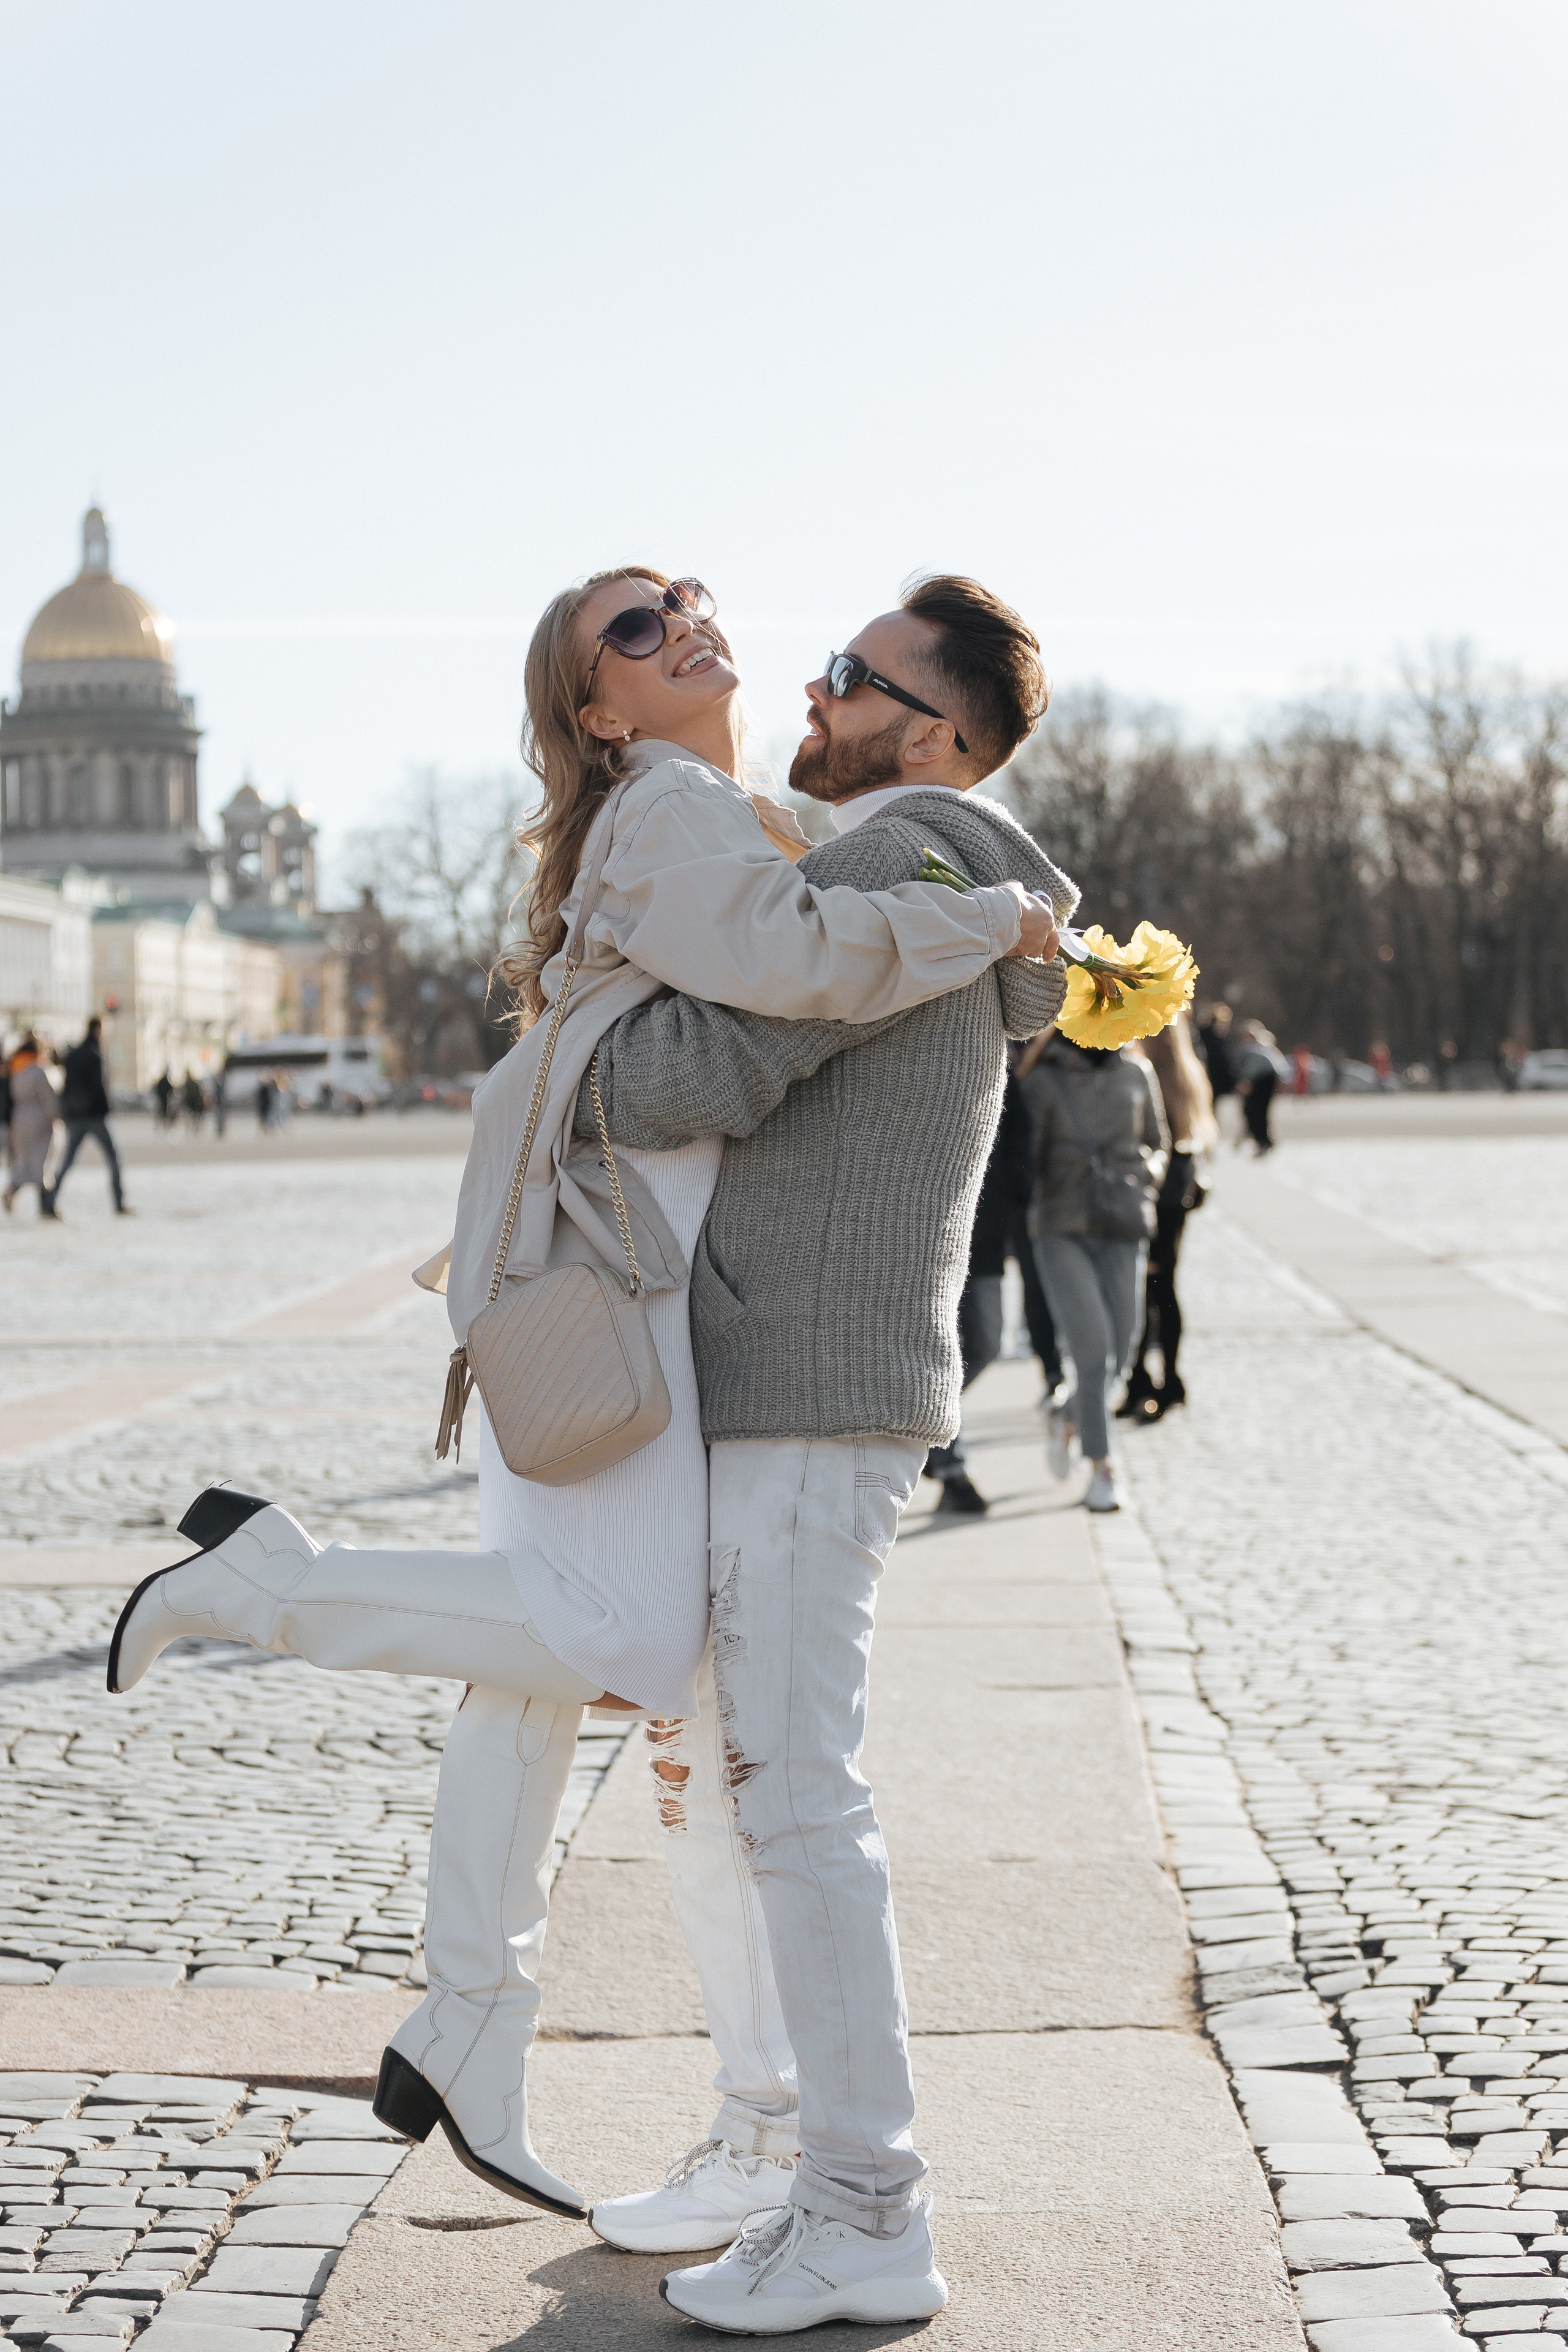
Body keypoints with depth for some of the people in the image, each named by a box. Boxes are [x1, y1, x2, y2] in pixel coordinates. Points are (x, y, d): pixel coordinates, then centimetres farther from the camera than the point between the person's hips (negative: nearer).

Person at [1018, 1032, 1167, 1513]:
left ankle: (1065, 1419, 35)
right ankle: (1101, 1469, -2)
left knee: (1115, 1360, 3)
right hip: (1062, 1234, -3)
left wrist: (1144, 1180, -4)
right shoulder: (1043, 1082, -2)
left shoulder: (1136, 1075, 7)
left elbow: (1157, 1145, 17)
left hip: (1121, 1234, 3)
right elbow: (1027, 1162, -2)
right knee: (1092, 1350, -15)